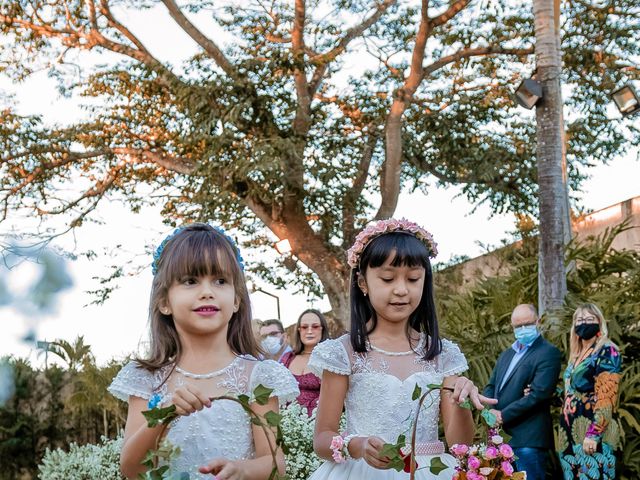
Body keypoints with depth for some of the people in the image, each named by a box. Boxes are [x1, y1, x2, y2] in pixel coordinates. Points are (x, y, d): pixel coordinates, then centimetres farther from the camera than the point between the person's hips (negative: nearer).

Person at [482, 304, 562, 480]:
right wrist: (490, 411, -6)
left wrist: (503, 415, -15)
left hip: (529, 439, -8)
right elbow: (490, 387, 17)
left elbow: (539, 393, -16)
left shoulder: (549, 353, -6)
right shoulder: (506, 354, 21)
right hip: (502, 436, 8)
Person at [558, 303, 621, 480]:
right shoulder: (577, 355, 17)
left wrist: (593, 434, -21)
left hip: (591, 434, -8)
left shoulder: (607, 351, -8)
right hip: (571, 432, 8)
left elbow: (606, 397, -16)